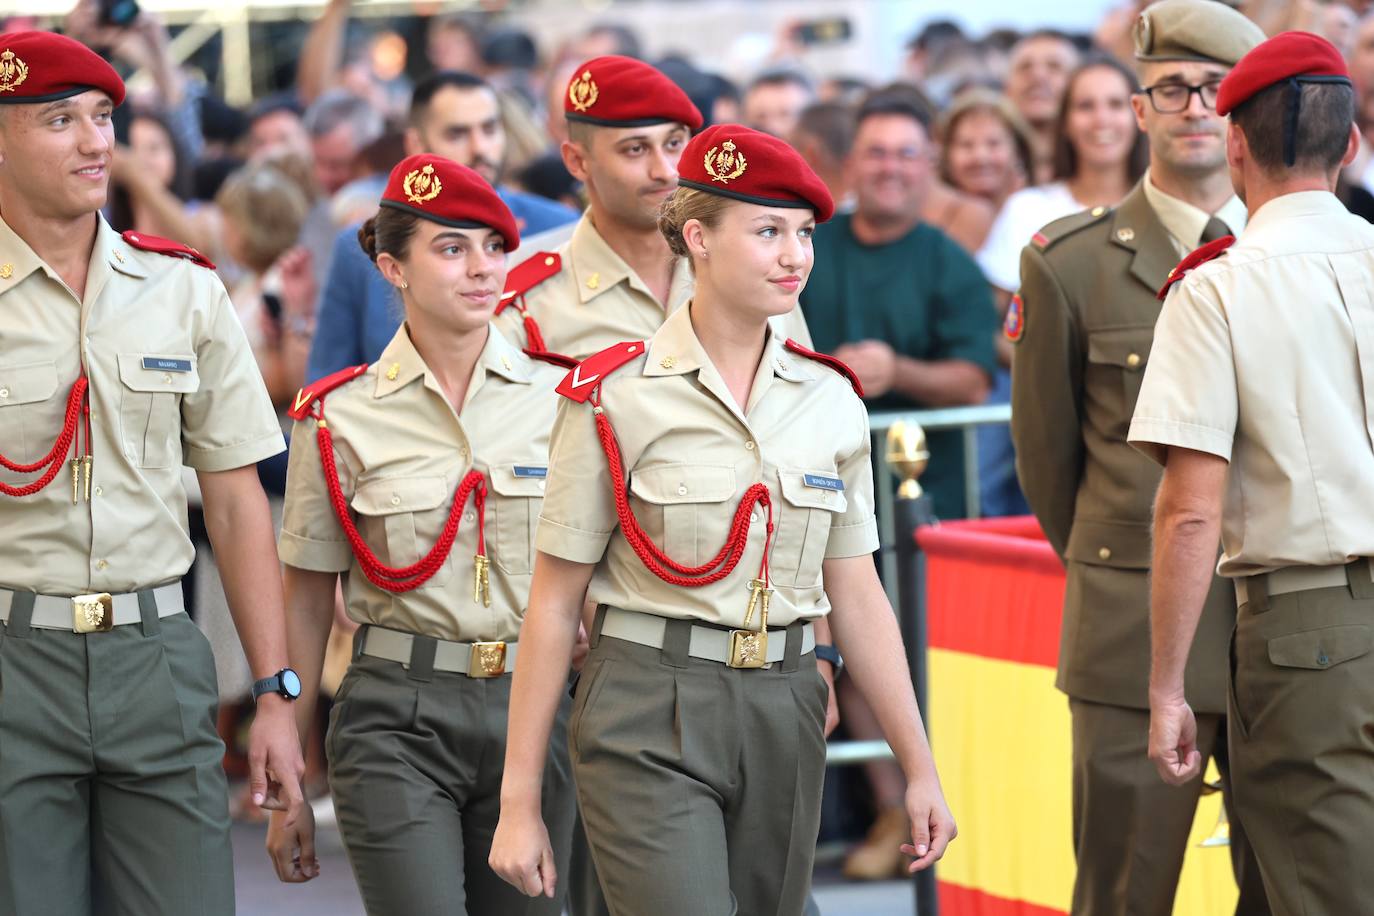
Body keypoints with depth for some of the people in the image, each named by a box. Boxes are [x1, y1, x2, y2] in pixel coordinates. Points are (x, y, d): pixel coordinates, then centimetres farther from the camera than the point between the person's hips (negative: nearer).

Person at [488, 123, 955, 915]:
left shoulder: (831, 399, 7)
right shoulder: (615, 397, -5)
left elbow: (856, 596, 12)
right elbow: (554, 605, -3)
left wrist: (920, 767, 10)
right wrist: (519, 803, -4)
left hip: (783, 718, 5)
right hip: (649, 728, -5)